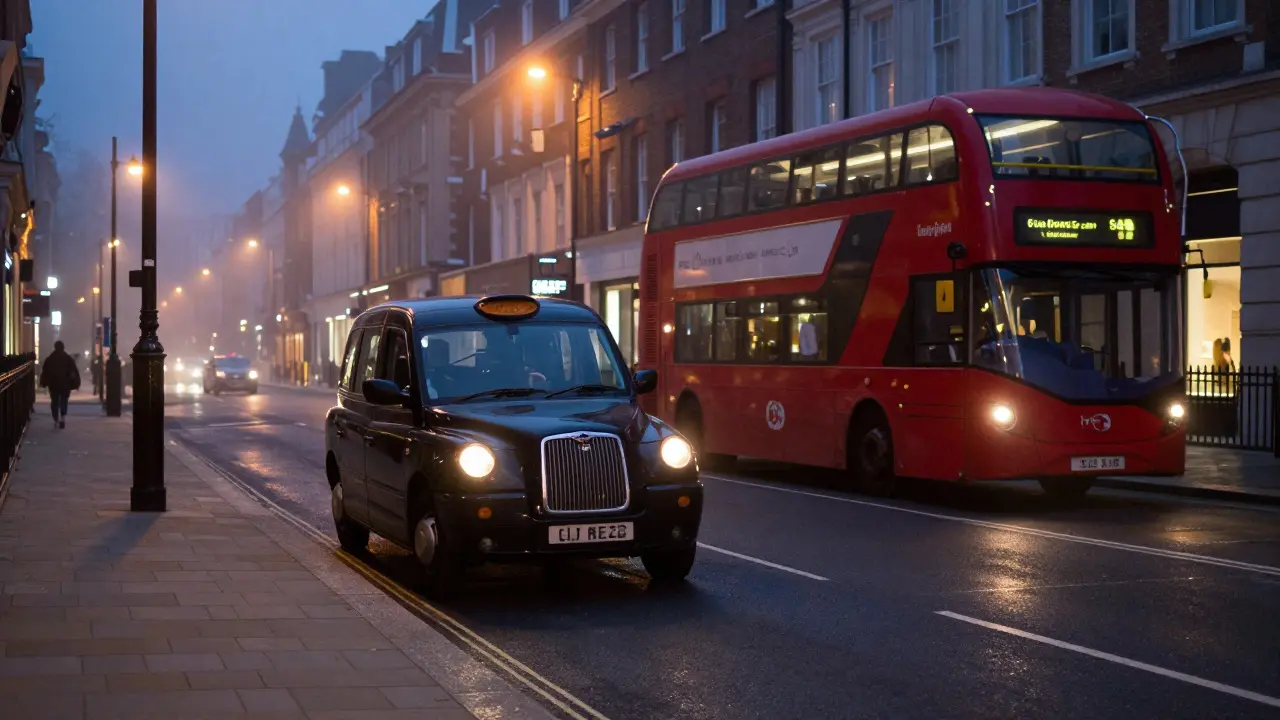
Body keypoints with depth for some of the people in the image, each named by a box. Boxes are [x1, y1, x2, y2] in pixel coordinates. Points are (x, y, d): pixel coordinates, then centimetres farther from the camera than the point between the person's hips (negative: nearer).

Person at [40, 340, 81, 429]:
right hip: (65, 384, -1)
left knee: (55, 402, 11)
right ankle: (62, 418, -15)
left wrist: (43, 383, 10)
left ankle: (56, 420, 11)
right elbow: (75, 371, -5)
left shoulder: (49, 359, 1)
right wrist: (76, 383, -1)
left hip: (53, 384, 1)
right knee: (63, 402, 6)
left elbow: (44, 372, 3)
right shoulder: (69, 359, -1)